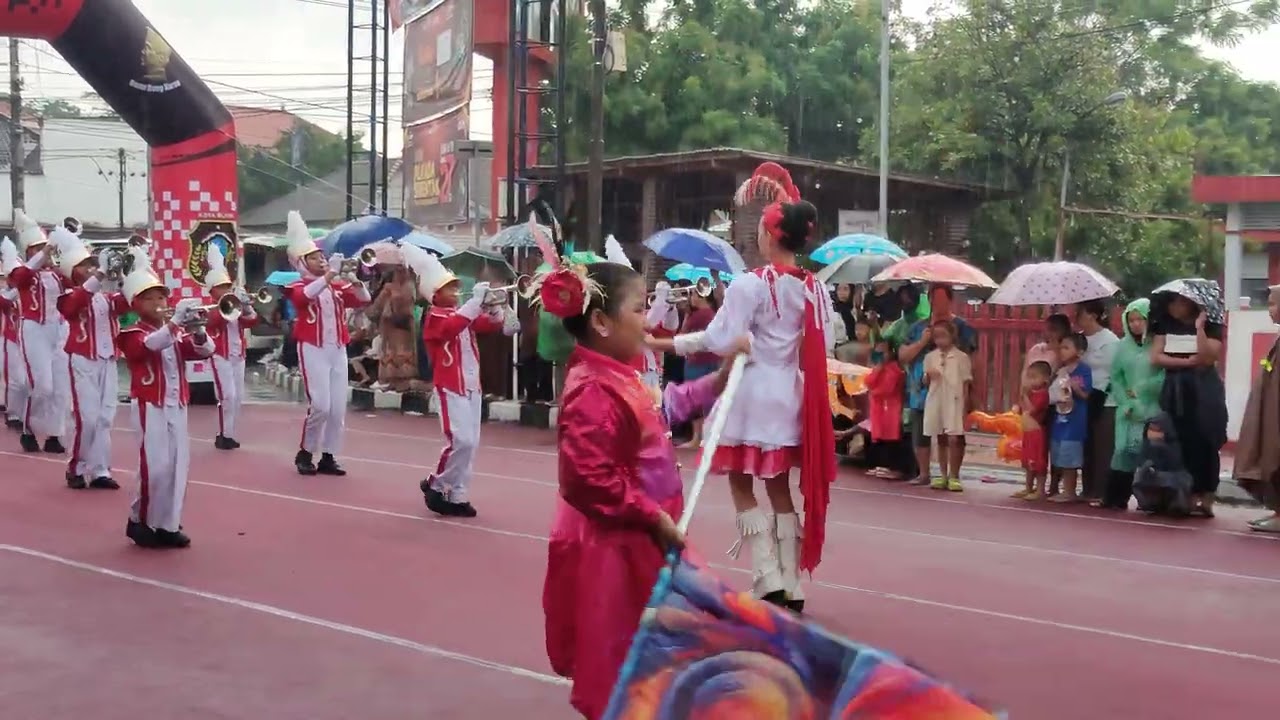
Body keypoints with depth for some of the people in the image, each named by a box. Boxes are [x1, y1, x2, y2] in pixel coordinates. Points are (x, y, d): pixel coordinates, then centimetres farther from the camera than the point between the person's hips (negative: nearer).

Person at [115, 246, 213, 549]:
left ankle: (167, 524, 12)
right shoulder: (133, 334, -4)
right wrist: (175, 321, -41)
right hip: (150, 406, -6)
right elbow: (150, 344, -27)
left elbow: (205, 350, 3)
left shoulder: (176, 334, 14)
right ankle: (141, 522, 5)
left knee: (178, 465, 4)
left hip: (176, 405, 6)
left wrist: (196, 330, -18)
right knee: (155, 466, -11)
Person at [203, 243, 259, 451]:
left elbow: (253, 322, 5)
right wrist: (234, 303, -34)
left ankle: (230, 433, 16)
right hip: (220, 356, -7)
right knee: (227, 395, -13)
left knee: (238, 397, 8)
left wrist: (247, 309, -13)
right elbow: (219, 318, -26)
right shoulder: (210, 308, -5)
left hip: (238, 355, 7)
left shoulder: (237, 307, 14)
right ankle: (223, 435, -6)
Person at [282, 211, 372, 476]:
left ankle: (328, 457, 12)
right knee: (320, 405, -13)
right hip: (313, 350, -5)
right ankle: (305, 453, 5)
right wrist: (328, 275, -37)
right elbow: (306, 295, -25)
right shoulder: (298, 287, -2)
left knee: (338, 408, 3)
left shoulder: (337, 286, 12)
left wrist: (355, 282, -14)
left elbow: (363, 299, 4)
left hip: (338, 350, 5)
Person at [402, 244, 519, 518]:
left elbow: (498, 325, 11)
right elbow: (454, 325, -31)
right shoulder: (434, 318, -8)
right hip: (451, 387, -8)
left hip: (472, 385, 8)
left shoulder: (463, 313, 13)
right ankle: (436, 486, 3)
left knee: (471, 443, 7)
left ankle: (457, 495, 14)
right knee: (460, 440, -15)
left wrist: (497, 305, -8)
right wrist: (477, 299, -30)